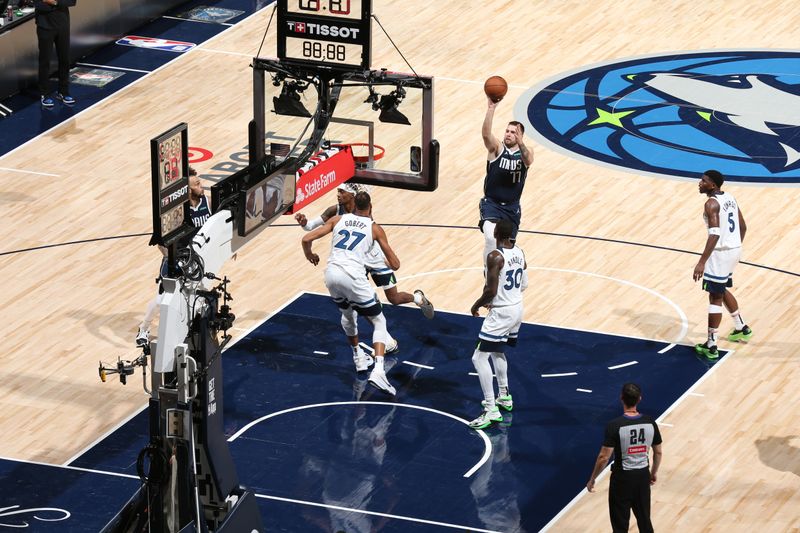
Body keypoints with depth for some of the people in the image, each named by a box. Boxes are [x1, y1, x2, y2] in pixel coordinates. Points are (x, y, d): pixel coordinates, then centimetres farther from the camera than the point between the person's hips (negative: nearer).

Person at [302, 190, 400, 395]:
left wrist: (309, 255, 30)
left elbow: (306, 239, 8)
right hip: (353, 276, -3)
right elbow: (395, 264, 13)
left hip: (331, 274, 4)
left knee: (347, 313, 35)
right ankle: (378, 370, -12)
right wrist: (390, 262, 38)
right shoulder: (375, 228, 10)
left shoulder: (338, 219, 15)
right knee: (379, 322, 9)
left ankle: (359, 357, 43)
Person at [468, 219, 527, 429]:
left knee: (480, 358, -6)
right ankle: (504, 396, 39)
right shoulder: (519, 253, 4)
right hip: (517, 309, 9)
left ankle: (491, 410, -11)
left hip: (501, 313, -9)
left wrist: (476, 305, -6)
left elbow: (491, 291, -25)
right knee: (497, 351, 30)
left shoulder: (495, 257, -22)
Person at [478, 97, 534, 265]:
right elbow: (485, 133, -27)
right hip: (491, 203, -3)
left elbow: (528, 161, -28)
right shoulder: (497, 148, -7)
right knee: (491, 238, -31)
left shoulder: (525, 152, -3)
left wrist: (520, 143, -48)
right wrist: (491, 108, -40)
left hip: (512, 207, 3)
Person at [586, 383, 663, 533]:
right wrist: (654, 472, 23)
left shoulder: (615, 426, -20)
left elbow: (604, 457, -18)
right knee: (645, 520, 19)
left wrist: (592, 479, -5)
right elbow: (658, 452, 5)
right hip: (643, 475, 4)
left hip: (622, 477, -4)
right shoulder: (650, 423, -7)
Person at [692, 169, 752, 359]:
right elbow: (743, 227, 17)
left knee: (715, 297, -3)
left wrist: (702, 262, -29)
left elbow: (715, 234, -27)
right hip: (735, 249, 9)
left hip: (721, 252, -9)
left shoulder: (712, 204, -17)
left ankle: (711, 346, -1)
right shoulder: (730, 198, 10)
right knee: (722, 290, 28)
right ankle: (742, 329, 40)